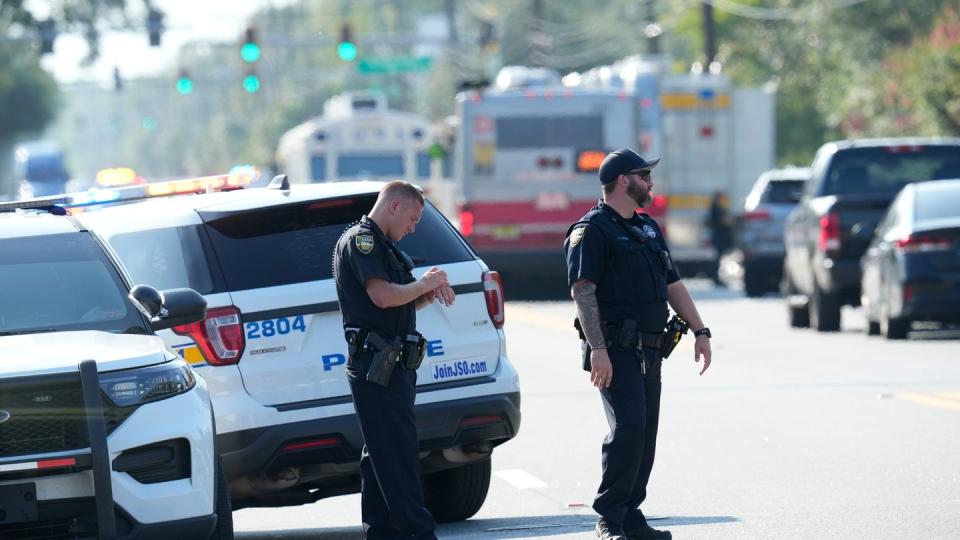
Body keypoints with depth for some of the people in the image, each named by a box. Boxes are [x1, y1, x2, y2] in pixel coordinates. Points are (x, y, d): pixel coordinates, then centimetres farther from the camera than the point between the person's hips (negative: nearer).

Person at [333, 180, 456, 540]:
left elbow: (398, 304, 27)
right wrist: (424, 284, -8)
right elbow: (382, 295, -22)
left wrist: (429, 294, 8)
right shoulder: (361, 240, -9)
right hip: (376, 365, -10)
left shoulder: (380, 246, 23)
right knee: (398, 453, -11)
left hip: (392, 366, 10)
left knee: (381, 455, 11)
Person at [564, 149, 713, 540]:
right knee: (628, 427, -17)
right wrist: (597, 349, -25)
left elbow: (672, 284, 24)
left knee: (644, 434, 6)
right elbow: (583, 291, -16)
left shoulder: (648, 229, 20)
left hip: (649, 350, 8)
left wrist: (700, 331, 14)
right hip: (616, 350, -8)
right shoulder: (592, 230, -7)